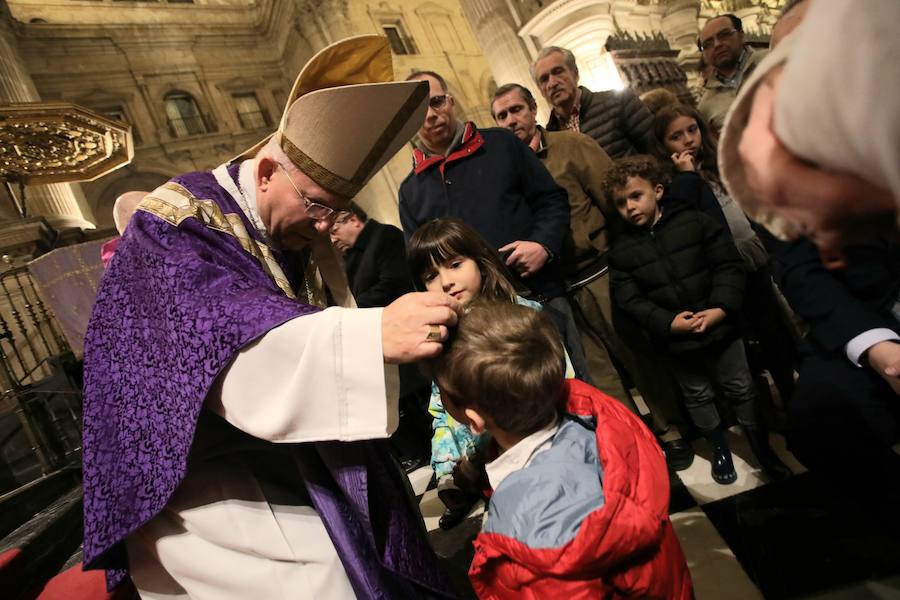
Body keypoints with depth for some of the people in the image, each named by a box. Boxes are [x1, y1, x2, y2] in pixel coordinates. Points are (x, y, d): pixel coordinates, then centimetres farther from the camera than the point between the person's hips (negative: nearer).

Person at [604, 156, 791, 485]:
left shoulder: (695, 222, -5)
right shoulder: (621, 249, -3)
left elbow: (728, 264, -6)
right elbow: (630, 299, -7)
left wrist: (721, 308, -18)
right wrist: (668, 322, -19)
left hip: (720, 325, 0)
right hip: (675, 338, 1)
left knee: (741, 387, 14)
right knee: (697, 396, 17)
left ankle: (761, 446, 35)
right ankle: (719, 447, 40)